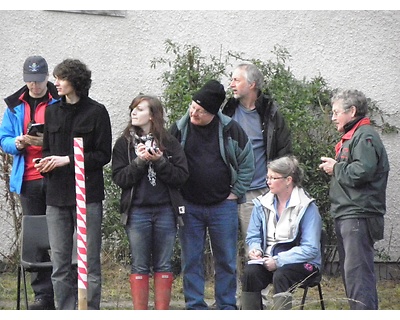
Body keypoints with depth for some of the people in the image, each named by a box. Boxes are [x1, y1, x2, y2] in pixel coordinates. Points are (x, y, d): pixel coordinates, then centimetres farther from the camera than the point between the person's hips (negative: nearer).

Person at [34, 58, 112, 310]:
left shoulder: (96, 112, -3)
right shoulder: (52, 112, 13)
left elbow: (104, 155, -5)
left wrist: (67, 160, -13)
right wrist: (46, 163, -3)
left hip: (88, 195, -5)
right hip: (57, 195, 5)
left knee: (90, 261, 0)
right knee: (60, 263, 5)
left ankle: (92, 313, 5)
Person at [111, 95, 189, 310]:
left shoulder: (170, 143, 4)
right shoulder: (124, 143, 5)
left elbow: (182, 175, -3)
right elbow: (118, 177, -4)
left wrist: (159, 161, -15)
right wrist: (139, 161, -16)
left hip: (165, 211, 0)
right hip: (137, 211, 0)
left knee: (163, 265, 5)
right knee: (139, 266, 2)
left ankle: (162, 313, 10)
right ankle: (140, 315, 6)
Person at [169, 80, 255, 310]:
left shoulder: (230, 129, -5)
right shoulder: (179, 129, -2)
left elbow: (248, 163, 5)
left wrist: (236, 192, 1)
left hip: (224, 205, -1)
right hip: (189, 207, 1)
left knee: (226, 260, 5)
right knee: (191, 260, 4)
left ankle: (227, 307, 14)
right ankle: (195, 306, 11)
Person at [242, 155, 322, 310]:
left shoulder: (307, 207, -8)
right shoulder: (261, 204, 9)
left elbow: (310, 249, -14)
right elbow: (253, 236, 15)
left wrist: (278, 260, -21)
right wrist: (255, 249, -10)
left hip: (300, 262, -4)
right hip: (268, 260, 4)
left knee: (280, 275, -36)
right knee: (250, 272, -27)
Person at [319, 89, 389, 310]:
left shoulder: (365, 136, -12)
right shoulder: (351, 136, 22)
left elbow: (362, 171, -25)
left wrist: (336, 168, -11)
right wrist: (334, 166, 11)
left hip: (359, 216, -11)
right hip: (347, 216, 11)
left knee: (357, 271, -14)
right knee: (349, 271, 15)